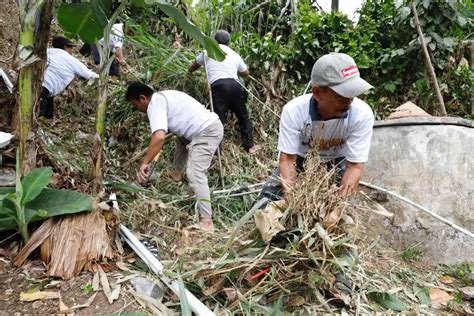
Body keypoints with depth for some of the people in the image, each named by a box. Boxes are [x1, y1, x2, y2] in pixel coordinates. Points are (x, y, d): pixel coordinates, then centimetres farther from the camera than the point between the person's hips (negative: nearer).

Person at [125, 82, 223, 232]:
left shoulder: (155, 104, -13)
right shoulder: (162, 96, 18)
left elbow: (159, 137, -28)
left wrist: (145, 163, -22)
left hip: (207, 132, -11)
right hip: (210, 124, 11)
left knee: (195, 174, -16)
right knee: (181, 140, 36)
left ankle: (207, 222, -20)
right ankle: (176, 173, 52)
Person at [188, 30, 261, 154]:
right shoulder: (234, 54, 24)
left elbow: (194, 66, 33)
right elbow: (246, 72, 34)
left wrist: (190, 71, 55)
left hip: (218, 86, -2)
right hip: (234, 85, 2)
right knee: (243, 117, 16)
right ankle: (249, 146, 23)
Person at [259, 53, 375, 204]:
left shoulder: (362, 115, -30)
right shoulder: (293, 111, -30)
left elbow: (355, 166, -26)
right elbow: (287, 159, -26)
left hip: (336, 163, 1)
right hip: (300, 160, 0)